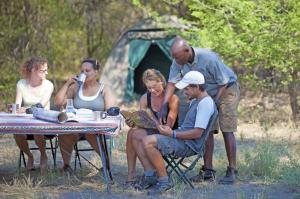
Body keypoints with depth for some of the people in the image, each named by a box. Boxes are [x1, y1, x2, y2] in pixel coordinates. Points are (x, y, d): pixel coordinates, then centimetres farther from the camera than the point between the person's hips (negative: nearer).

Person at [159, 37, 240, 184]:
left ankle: (232, 171, -9)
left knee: (227, 130, -11)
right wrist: (164, 106, -22)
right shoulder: (178, 61, -15)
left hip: (227, 89, -6)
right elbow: (172, 83, -14)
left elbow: (224, 82, -22)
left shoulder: (209, 58, -33)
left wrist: (215, 102, -23)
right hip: (208, 93, 6)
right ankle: (208, 171, 4)